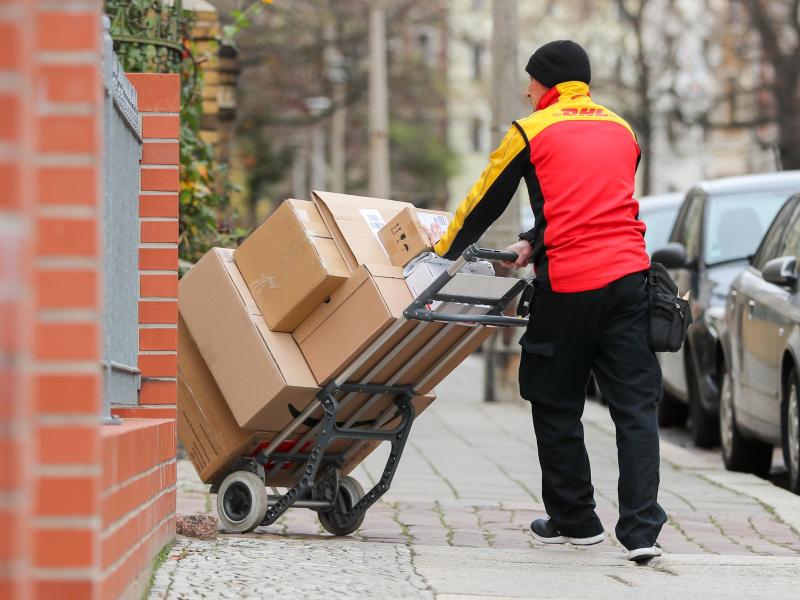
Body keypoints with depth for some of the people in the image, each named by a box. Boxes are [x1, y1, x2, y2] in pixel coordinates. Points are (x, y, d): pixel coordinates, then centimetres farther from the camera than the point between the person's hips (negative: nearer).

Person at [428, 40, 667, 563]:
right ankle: (642, 528, -9)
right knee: (635, 406, 1)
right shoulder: (622, 130, 18)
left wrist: (442, 253, 23)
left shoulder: (531, 133, 2)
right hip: (628, 275, 4)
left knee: (557, 407, 12)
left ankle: (574, 520, 19)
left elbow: (484, 204, 9)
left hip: (567, 287, -4)